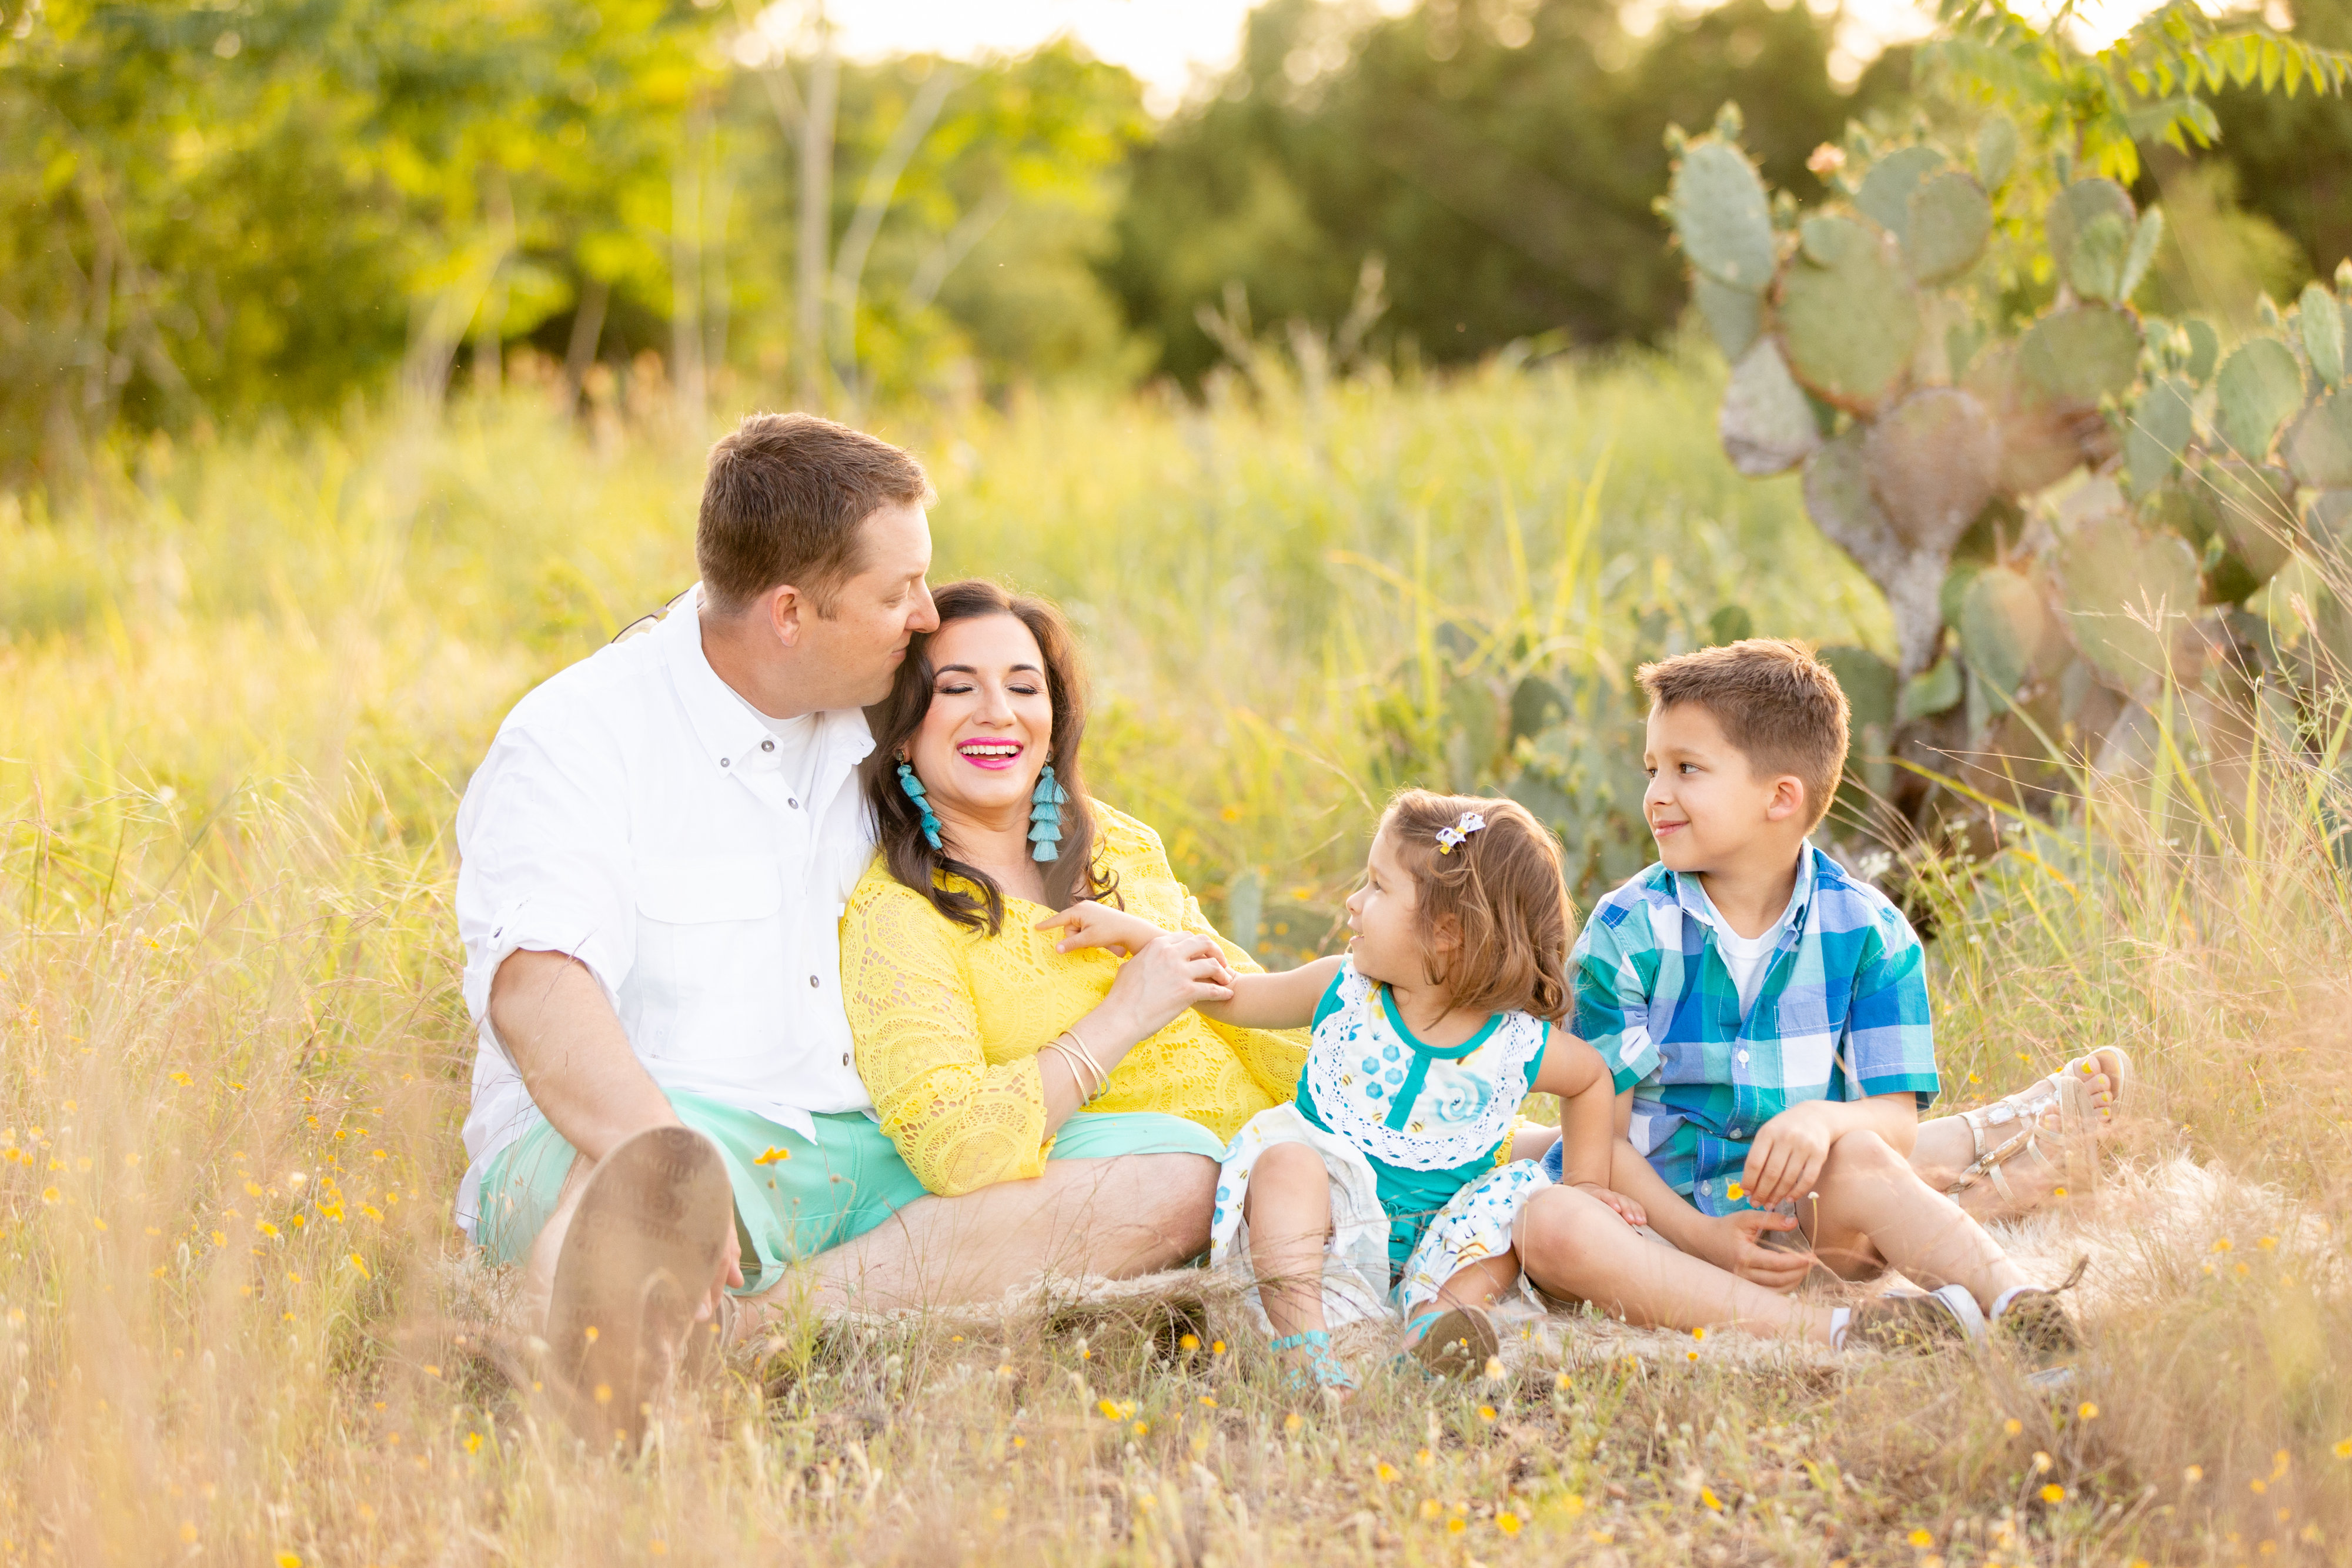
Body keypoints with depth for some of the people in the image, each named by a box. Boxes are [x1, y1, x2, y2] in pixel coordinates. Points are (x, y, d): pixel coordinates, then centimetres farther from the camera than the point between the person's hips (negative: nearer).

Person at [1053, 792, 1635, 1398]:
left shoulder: (1516, 1047, -7)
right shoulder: (1342, 992, -3)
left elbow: (1593, 1079, 13)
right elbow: (1231, 993, 9)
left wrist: (1586, 1182, 8)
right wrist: (1132, 933, 4)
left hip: (1431, 1237, 1)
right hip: (1328, 1216, -1)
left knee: (1518, 1200, -19)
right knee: (1287, 1162, -30)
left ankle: (1435, 1318, -38)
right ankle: (1301, 1337, -49)